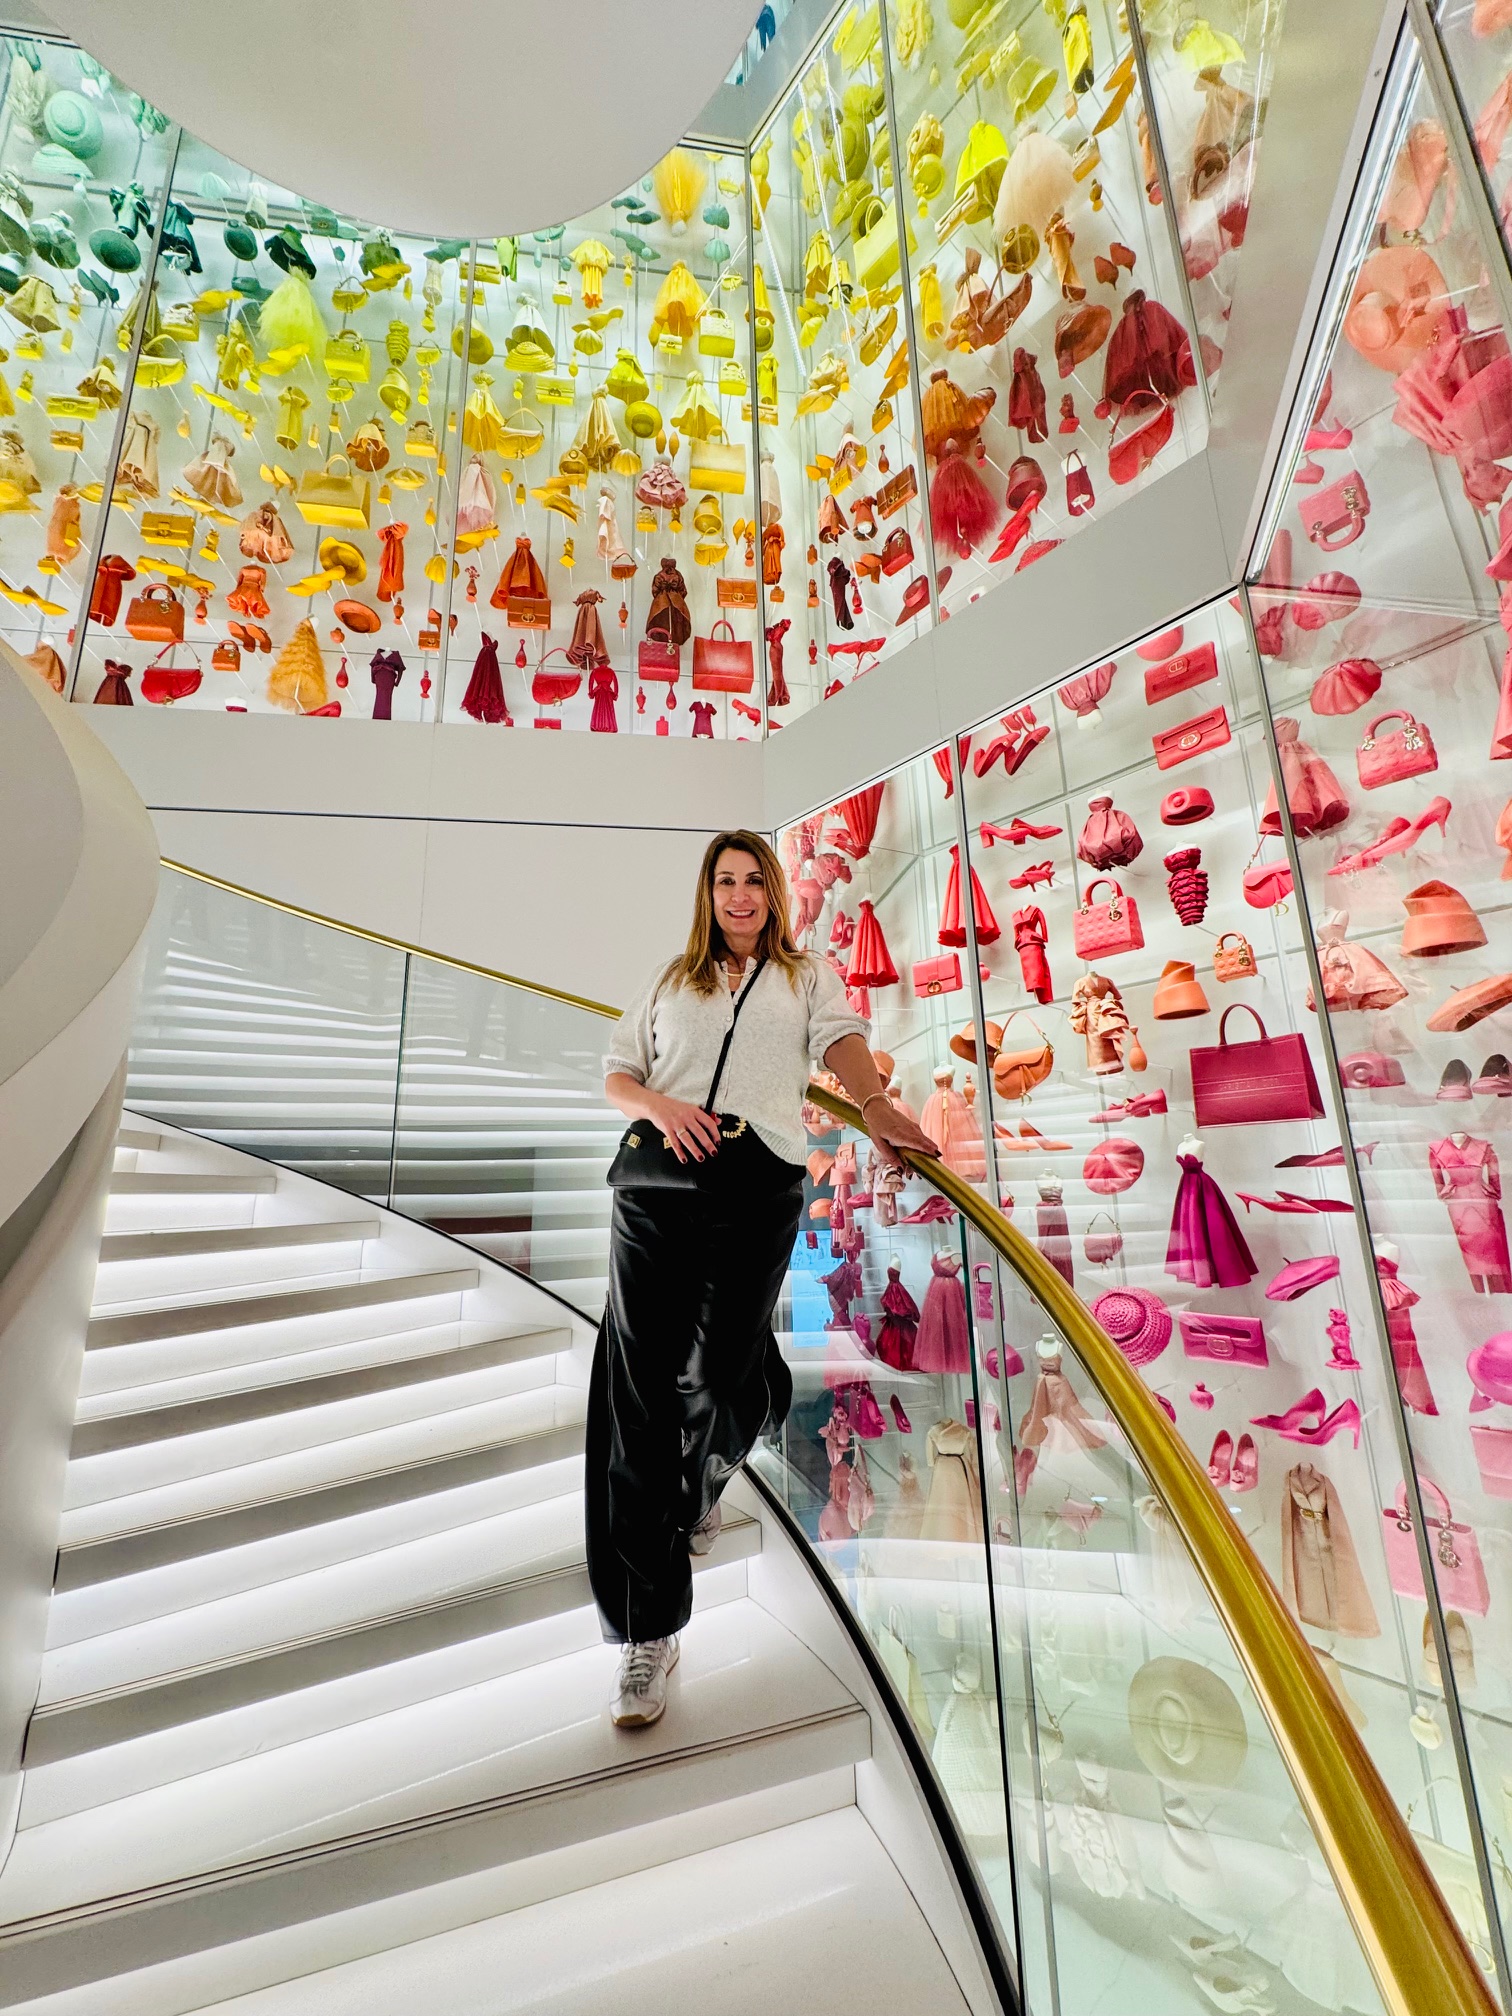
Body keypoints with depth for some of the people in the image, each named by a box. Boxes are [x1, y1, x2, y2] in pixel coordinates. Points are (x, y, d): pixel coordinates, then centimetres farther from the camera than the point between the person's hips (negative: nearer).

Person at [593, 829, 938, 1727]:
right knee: (639, 1392, -2)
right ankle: (648, 1630, 11)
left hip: (758, 1182, -1)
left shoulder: (809, 974, 19)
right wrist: (659, 1106, -4)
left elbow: (841, 1039, 0)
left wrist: (877, 1105, -18)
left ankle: (703, 1486, 40)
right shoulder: (671, 980, 24)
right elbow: (616, 1071, 18)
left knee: (719, 1373, 1)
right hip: (657, 1178, 2)